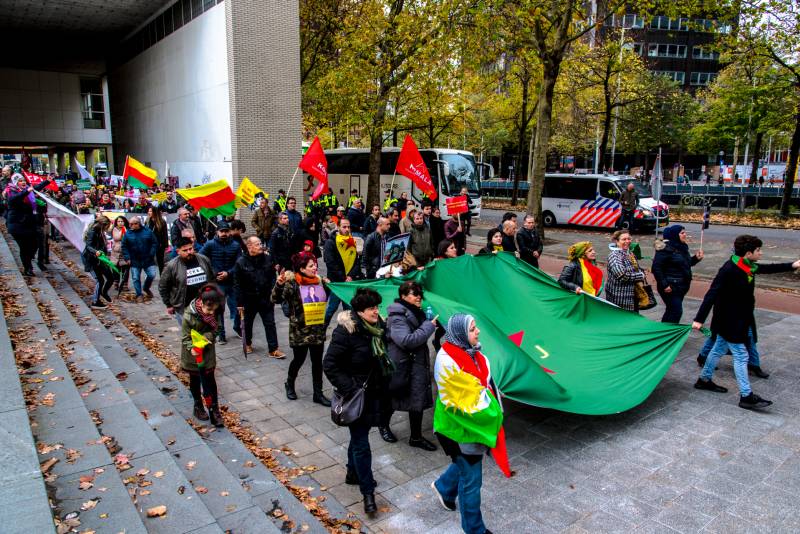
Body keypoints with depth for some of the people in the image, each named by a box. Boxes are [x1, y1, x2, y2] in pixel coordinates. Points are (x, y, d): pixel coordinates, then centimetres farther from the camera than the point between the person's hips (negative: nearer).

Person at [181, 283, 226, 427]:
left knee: (210, 380, 6)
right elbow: (185, 337, -19)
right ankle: (198, 407, 33)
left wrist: (207, 336, -25)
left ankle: (214, 409, 14)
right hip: (192, 353, -3)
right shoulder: (189, 316, -28)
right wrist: (192, 348, -37)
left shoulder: (213, 313, -15)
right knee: (195, 380, 15)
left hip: (208, 351, 3)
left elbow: (214, 329, -4)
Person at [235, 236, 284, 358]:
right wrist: (239, 303, -11)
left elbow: (273, 277, 5)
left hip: (265, 298, 2)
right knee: (247, 323, 17)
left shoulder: (267, 259, -3)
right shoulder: (241, 262, -12)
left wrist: (273, 293, -5)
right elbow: (237, 285, -10)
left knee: (270, 324, 2)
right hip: (249, 299, -1)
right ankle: (248, 344, 40)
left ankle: (273, 349, 7)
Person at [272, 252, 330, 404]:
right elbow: (276, 299, -20)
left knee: (317, 361, 9)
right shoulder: (292, 284, -13)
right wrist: (279, 285, -37)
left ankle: (318, 393, 19)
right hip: (299, 330, -5)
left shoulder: (319, 281, 4)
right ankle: (289, 384, 37)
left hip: (318, 330, 5)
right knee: (299, 359, 9)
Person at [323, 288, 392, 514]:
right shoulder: (346, 331, -23)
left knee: (359, 437, 24)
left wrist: (384, 382, 12)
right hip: (357, 394, -7)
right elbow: (329, 364, -20)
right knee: (361, 443, 1)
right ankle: (368, 492, 13)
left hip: (375, 392, 7)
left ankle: (353, 473, 43)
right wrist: (348, 389, -22)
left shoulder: (377, 326, 0)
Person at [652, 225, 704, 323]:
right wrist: (664, 285, -22)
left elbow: (686, 263, 24)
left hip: (681, 286, 9)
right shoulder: (666, 248, -16)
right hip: (670, 287, -9)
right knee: (676, 311, -11)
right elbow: (656, 267, -20)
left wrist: (696, 258, 5)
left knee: (671, 311, 16)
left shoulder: (682, 247, 11)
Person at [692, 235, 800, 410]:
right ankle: (746, 396, 6)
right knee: (741, 356, -3)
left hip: (739, 320, 10)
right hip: (729, 321, -10)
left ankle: (704, 380, 33)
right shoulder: (729, 270, -25)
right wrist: (699, 319, -32)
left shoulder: (746, 266, 2)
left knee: (719, 349, 19)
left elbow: (767, 269, 23)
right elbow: (712, 294, -29)